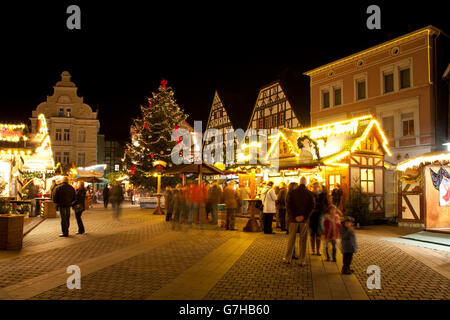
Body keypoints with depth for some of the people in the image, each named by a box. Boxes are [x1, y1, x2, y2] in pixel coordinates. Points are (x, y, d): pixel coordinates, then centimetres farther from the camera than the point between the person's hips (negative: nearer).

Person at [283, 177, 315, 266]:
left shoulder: (291, 192, -3)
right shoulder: (310, 194, -3)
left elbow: (288, 206, -8)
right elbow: (311, 206, -9)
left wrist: (294, 216, -8)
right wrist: (304, 216, -11)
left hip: (293, 219, 1)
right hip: (304, 220, 0)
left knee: (291, 239, 11)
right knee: (303, 240, 7)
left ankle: (288, 258, 17)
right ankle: (302, 260, 11)